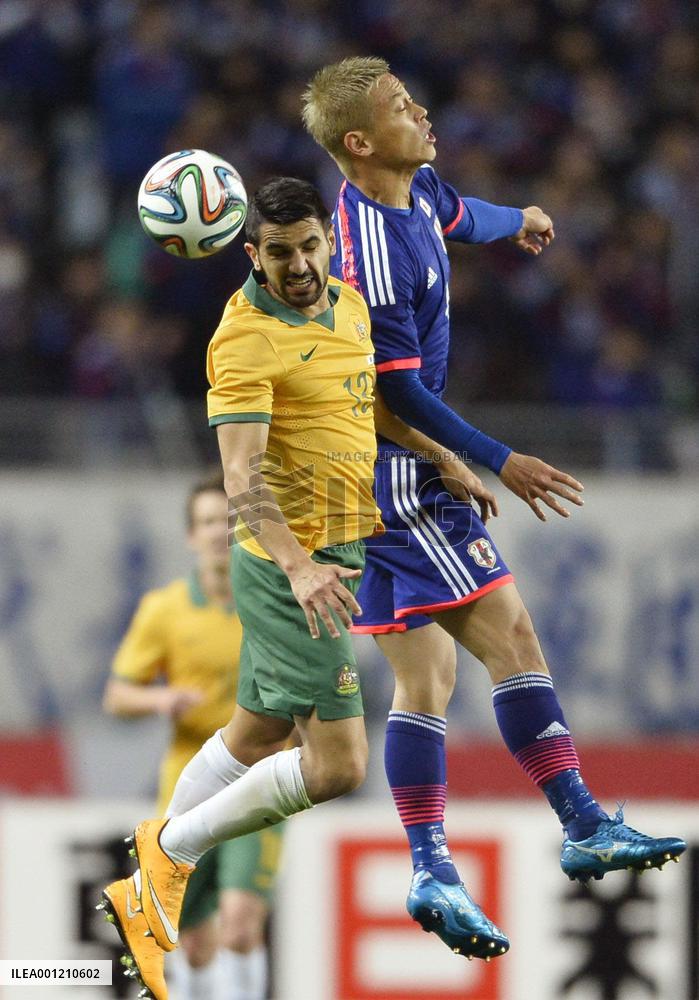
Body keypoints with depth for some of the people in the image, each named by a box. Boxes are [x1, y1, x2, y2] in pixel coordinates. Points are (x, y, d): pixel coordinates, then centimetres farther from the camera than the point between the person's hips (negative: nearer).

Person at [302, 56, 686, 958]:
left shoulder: (414, 190, 5)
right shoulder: (371, 255, -24)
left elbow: (456, 217, 31)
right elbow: (397, 391, -20)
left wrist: (514, 222, 49)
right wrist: (498, 464, -14)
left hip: (371, 478, 10)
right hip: (402, 473, -10)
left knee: (424, 675, 6)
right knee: (511, 639, -7)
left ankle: (430, 868, 5)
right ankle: (585, 830, -4)